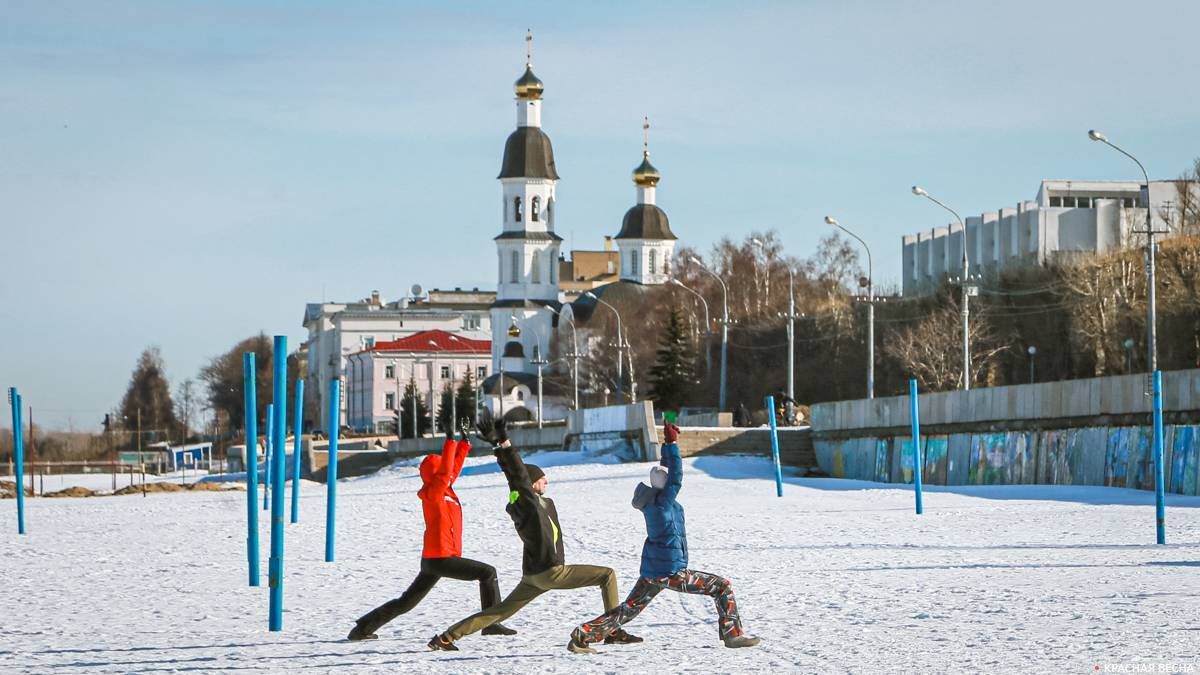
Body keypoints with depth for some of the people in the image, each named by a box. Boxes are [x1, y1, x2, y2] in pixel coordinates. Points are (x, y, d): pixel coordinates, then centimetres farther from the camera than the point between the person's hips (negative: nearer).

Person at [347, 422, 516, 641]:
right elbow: (445, 471, -27)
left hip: (432, 559, 10)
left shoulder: (440, 490, 11)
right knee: (488, 573, -6)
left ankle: (363, 628, 16)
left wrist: (463, 443, 22)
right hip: (441, 559, -10)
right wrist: (450, 441, -26)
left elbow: (453, 467, 24)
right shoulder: (433, 494, -13)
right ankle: (492, 623, -8)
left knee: (406, 602, 15)